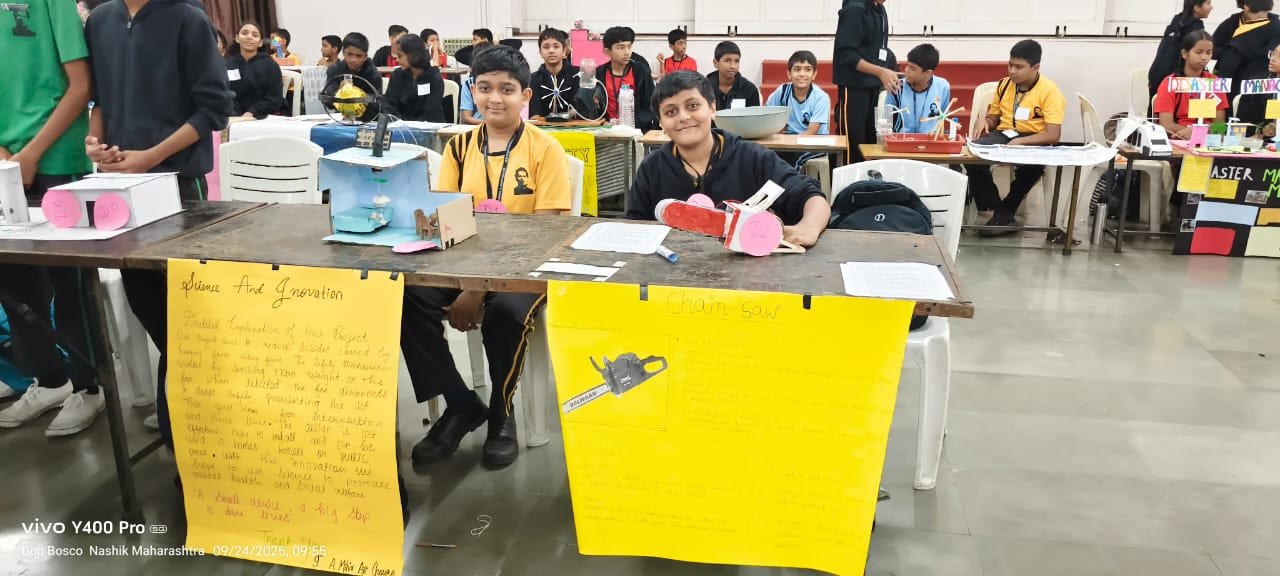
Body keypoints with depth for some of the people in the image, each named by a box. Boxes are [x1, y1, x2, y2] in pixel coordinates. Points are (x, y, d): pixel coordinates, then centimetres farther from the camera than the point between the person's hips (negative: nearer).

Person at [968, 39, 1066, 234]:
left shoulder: (1050, 91, -8)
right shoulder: (1004, 85, 8)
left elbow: (1054, 135, -15)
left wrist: (1021, 142, -27)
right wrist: (984, 122, -5)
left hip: (1033, 140, -4)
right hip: (1004, 134, 4)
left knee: (1032, 165, -40)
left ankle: (1006, 210, -12)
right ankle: (1001, 213, -26)